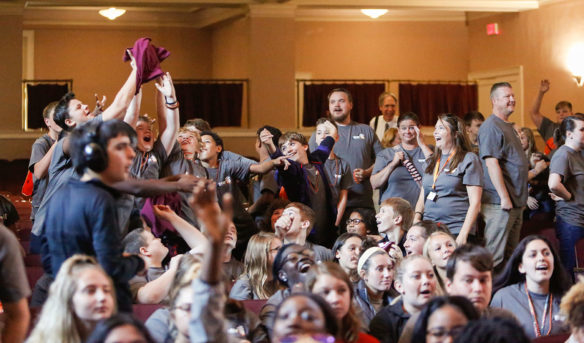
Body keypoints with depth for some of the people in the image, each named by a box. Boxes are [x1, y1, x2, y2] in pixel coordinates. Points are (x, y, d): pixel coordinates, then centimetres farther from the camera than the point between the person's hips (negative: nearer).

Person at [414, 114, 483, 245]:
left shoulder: (469, 159, 0)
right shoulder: (431, 161, 20)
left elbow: (475, 203, -6)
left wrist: (463, 235, -14)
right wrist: (416, 218, 4)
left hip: (456, 231, -5)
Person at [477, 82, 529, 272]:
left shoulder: (508, 126, 19)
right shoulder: (491, 127, -12)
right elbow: (491, 163, -20)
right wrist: (504, 197, -22)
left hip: (516, 202, 10)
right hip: (499, 204, -10)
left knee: (511, 254, 12)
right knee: (494, 256, -9)